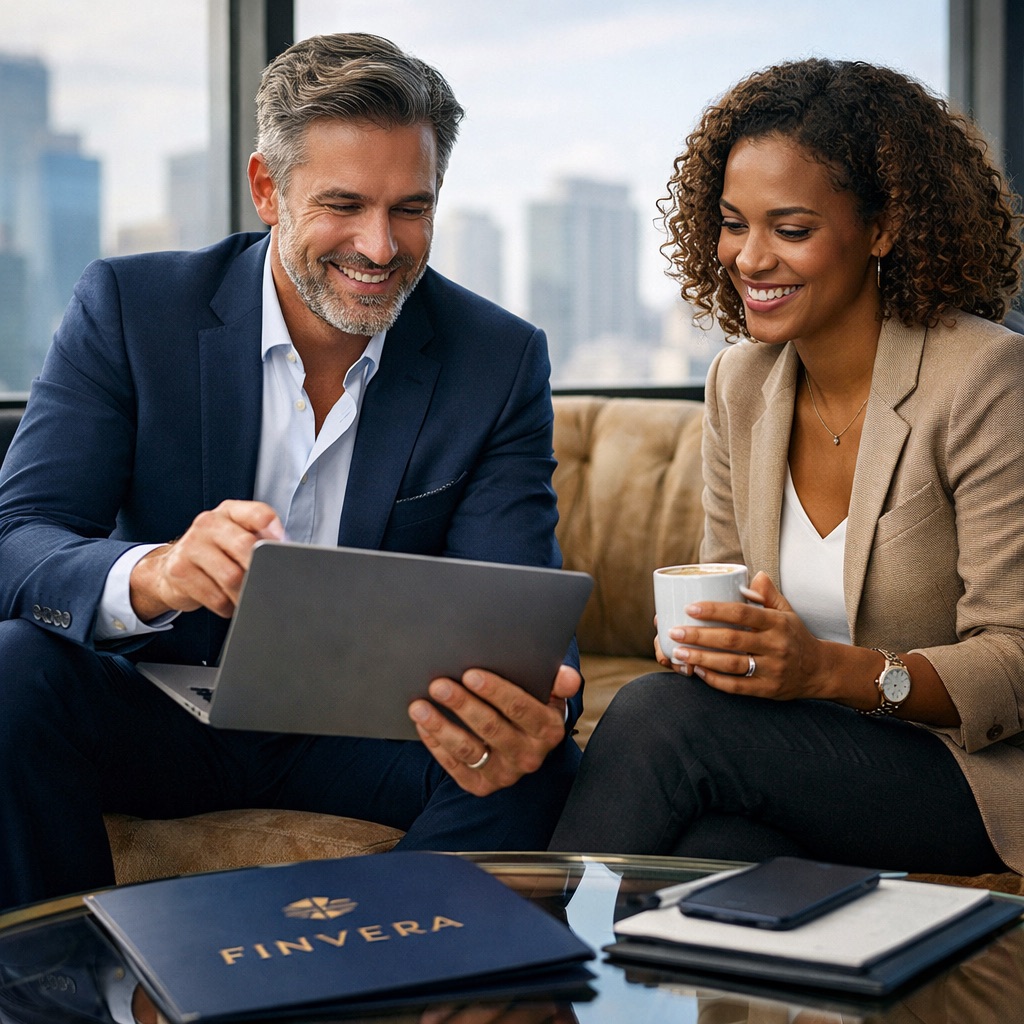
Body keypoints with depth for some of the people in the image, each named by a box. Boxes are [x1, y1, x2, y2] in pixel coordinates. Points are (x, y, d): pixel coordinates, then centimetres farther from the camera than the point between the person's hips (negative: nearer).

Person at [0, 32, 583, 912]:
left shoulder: (501, 363, -5)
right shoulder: (126, 308, -8)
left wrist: (532, 715, -40)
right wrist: (153, 574, -40)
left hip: (366, 725, 1)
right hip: (163, 703, 0)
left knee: (536, 761, -28)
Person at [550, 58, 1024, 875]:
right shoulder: (740, 382, 6)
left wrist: (830, 669, -29)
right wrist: (700, 640, -11)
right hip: (813, 759, 4)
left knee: (660, 712, -27)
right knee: (704, 847, -34)